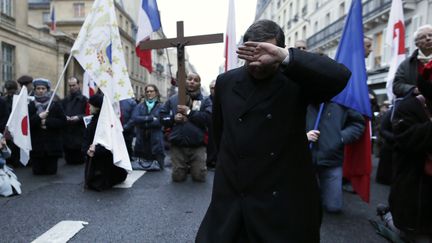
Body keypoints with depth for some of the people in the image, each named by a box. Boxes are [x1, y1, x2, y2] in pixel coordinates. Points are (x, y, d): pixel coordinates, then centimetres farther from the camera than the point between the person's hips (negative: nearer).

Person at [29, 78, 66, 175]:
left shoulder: (56, 105, 2)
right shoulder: (31, 106, 5)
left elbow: (63, 122, -5)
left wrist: (47, 122, -14)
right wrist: (38, 117, -17)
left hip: (52, 144, -1)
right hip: (36, 145, 1)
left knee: (51, 171, 2)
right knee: (37, 171, 3)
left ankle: (50, 167, 36)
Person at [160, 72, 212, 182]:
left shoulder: (205, 101, 2)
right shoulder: (173, 99, 9)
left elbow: (209, 118, -14)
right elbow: (162, 116, 9)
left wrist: (189, 112, -15)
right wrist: (173, 118, -11)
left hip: (197, 146, -1)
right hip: (177, 146, 2)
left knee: (200, 177, 5)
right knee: (177, 177, 8)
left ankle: (193, 168, 38)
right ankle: (185, 169, 41)